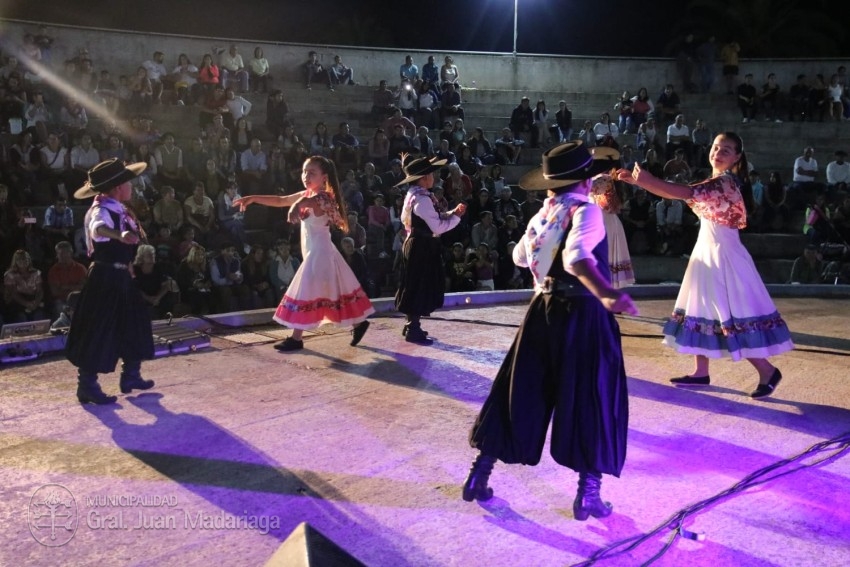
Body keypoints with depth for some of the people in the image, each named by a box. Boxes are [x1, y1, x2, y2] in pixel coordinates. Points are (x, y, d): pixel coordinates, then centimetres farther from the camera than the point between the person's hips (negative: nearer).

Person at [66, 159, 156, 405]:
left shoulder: (117, 208, 10)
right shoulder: (102, 210, -21)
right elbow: (98, 228, -47)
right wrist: (120, 235, -65)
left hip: (120, 275, 10)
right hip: (105, 276, -10)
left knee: (133, 322, 17)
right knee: (98, 331, -4)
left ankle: (131, 376, 29)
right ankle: (87, 385, 5)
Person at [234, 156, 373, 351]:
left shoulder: (323, 197, -18)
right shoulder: (307, 195, 10)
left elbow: (305, 201, -43)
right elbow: (280, 200, 16)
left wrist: (296, 205, -64)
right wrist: (253, 198, 10)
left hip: (319, 252, -10)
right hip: (316, 252, 10)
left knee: (305, 292, -7)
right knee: (335, 291, 15)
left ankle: (296, 338, -2)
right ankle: (359, 322, 25)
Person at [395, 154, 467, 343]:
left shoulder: (413, 195, 13)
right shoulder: (422, 199, -20)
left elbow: (434, 219, 13)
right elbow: (438, 227, -21)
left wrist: (452, 212, 2)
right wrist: (456, 217, -10)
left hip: (416, 245, 11)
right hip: (422, 247, -11)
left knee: (415, 287, 16)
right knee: (419, 287, -3)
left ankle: (411, 325, 25)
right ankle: (413, 330, 3)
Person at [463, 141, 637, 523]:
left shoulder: (544, 212, 9)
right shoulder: (585, 210, -12)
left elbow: (520, 256, 26)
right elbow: (577, 258, -33)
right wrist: (607, 295, -47)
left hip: (543, 308, 7)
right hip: (580, 313, -7)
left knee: (519, 392, 14)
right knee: (591, 400, 5)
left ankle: (480, 475, 20)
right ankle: (588, 494, 9)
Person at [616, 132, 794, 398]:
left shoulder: (725, 182, -16)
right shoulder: (714, 182, 14)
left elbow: (685, 193, -31)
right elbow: (680, 196, 12)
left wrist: (648, 180, -29)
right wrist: (639, 180, 3)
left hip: (723, 254, -10)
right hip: (707, 251, 10)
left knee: (734, 316, -7)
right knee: (701, 310, 11)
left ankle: (767, 371, 5)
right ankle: (701, 372, 19)